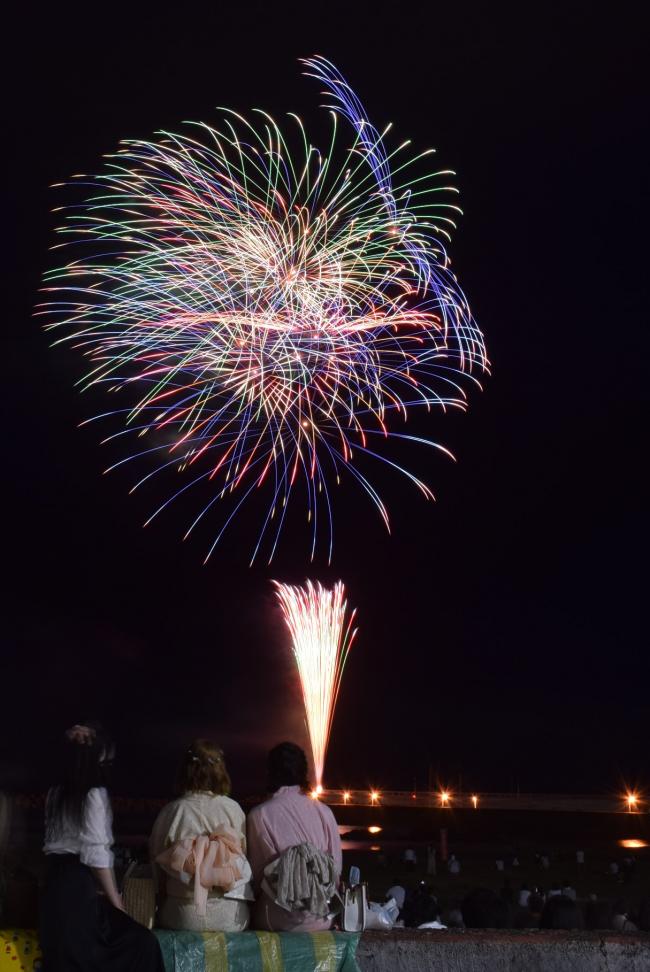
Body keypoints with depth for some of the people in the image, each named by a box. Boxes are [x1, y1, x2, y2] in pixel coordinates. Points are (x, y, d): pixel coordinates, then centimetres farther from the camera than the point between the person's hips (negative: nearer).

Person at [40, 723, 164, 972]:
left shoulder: (56, 794, 13)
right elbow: (96, 854, -14)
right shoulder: (94, 794, -9)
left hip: (55, 883, 9)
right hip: (79, 887, -9)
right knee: (141, 942, -12)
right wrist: (117, 902, -8)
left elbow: (57, 840, 12)